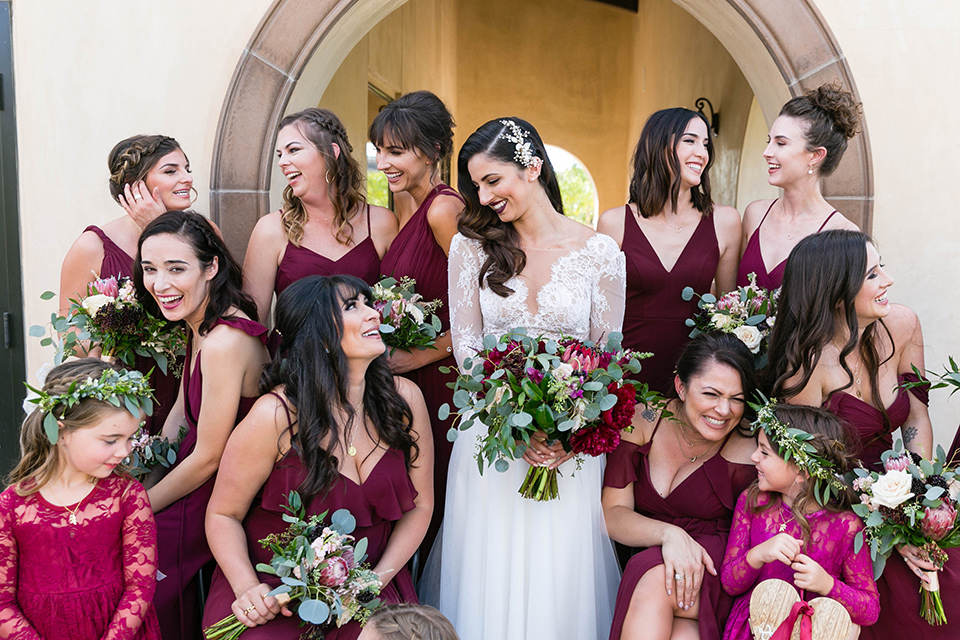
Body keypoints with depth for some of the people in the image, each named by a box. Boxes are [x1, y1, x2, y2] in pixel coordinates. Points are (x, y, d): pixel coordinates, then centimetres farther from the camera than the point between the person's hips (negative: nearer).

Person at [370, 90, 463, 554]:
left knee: (434, 501, 3)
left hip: (441, 378, -8)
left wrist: (421, 355, -15)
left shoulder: (443, 209, -16)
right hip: (408, 378, 9)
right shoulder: (414, 211, 12)